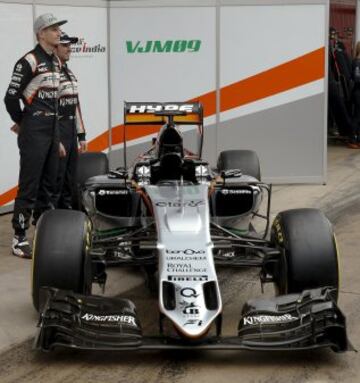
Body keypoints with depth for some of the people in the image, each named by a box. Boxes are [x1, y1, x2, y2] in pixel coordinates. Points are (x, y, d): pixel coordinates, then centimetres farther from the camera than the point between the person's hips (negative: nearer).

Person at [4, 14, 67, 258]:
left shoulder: (56, 62, 12)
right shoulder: (29, 61, -13)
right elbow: (11, 97, -13)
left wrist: (53, 123, 15)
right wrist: (22, 123, 2)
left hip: (52, 128, 8)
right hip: (34, 130, -8)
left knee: (48, 185, 13)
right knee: (29, 185, -6)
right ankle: (20, 238, -1)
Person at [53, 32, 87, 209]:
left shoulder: (69, 73, 17)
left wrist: (81, 135, 17)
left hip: (71, 131, 9)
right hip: (57, 131, -9)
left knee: (69, 179, 14)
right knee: (55, 180, -8)